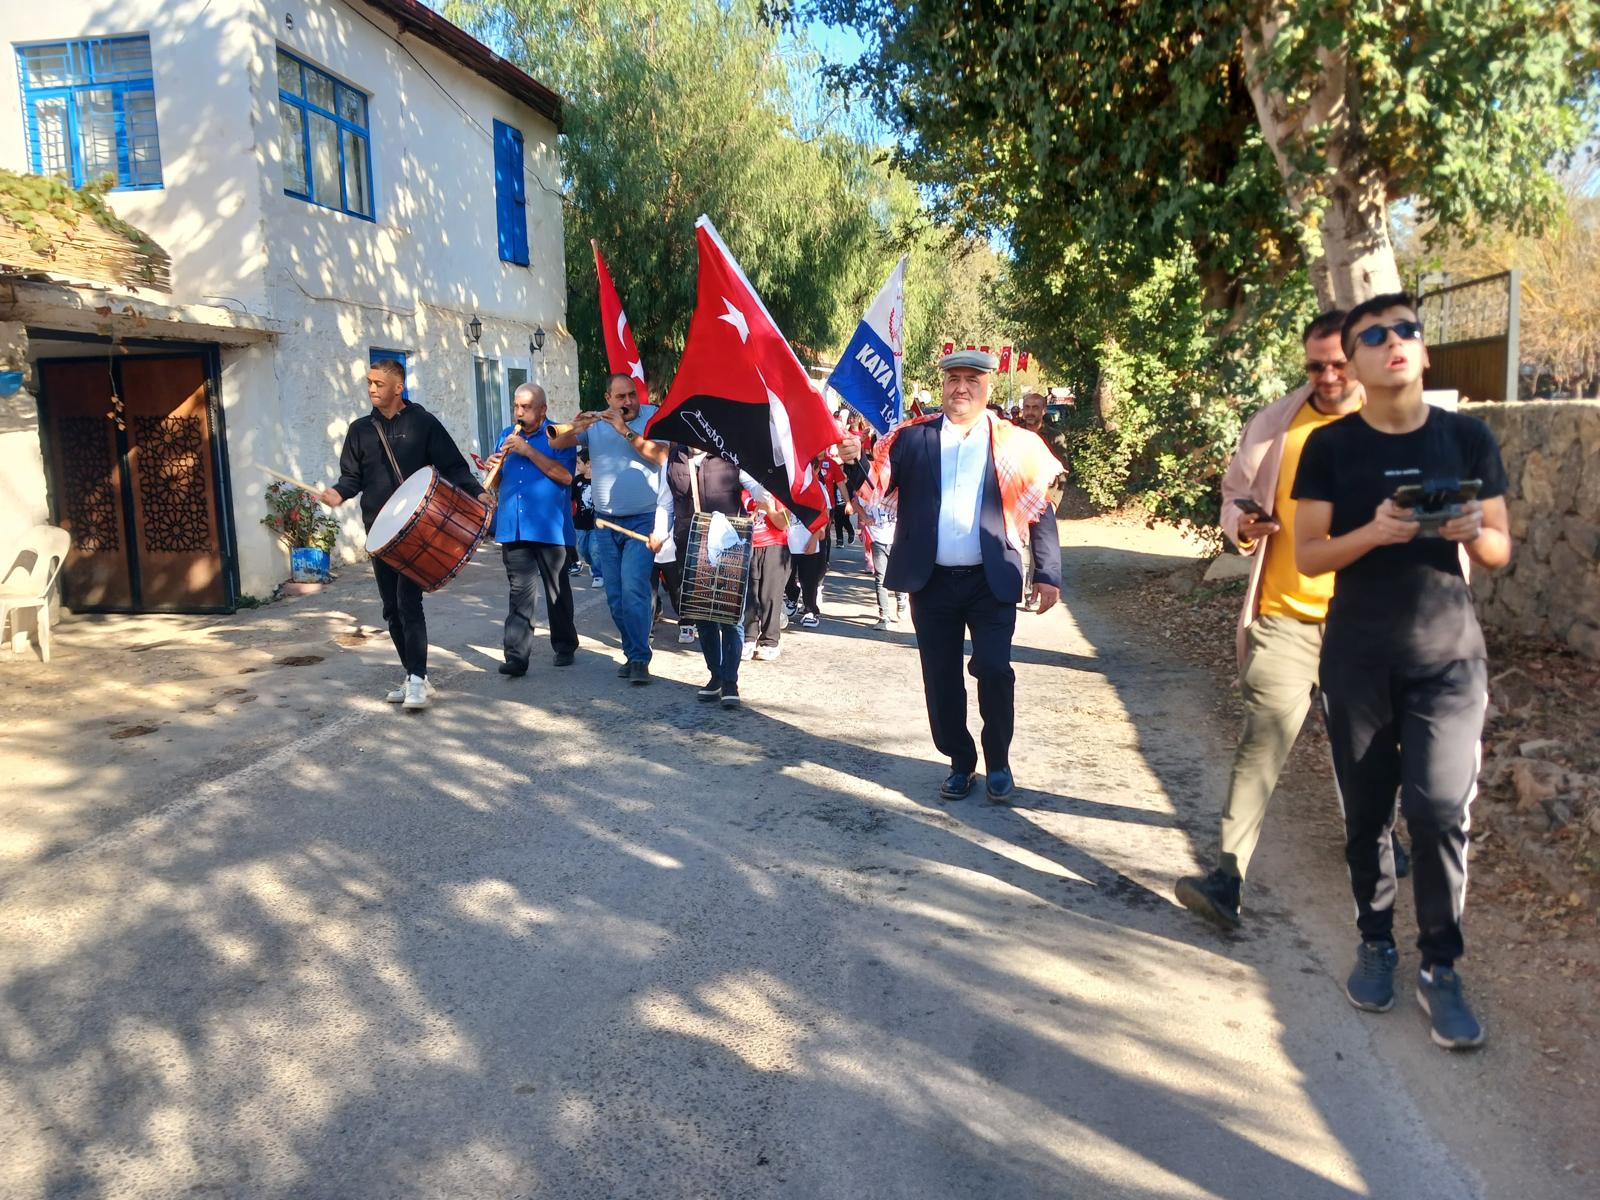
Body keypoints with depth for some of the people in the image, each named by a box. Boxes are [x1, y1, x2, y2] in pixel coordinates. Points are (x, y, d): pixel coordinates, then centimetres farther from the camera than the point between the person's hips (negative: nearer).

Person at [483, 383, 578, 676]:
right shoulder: (507, 436, 15)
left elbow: (565, 476, -16)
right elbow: (496, 481, 19)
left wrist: (529, 451, -18)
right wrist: (494, 467, -4)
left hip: (550, 528, -3)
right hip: (513, 529, 3)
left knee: (557, 591, 9)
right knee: (520, 593, -2)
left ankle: (565, 647, 24)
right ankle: (516, 657, -4)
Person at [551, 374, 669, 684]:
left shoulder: (652, 417, -3)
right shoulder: (596, 422, 5)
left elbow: (659, 456, -17)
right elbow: (556, 443, 0)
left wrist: (625, 430, -22)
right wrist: (575, 429, -20)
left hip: (643, 521, -4)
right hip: (605, 521, 5)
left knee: (633, 588, -16)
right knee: (614, 596, 8)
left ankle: (640, 660, -10)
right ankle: (633, 653, 21)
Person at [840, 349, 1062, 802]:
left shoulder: (1016, 443, 1)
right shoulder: (912, 438, 4)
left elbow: (1041, 512, 2)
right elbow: (874, 490, 0)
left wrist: (1047, 573, -5)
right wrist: (853, 464, -21)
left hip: (991, 582, -2)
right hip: (932, 581, 2)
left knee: (994, 670, -8)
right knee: (941, 677, 8)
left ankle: (998, 763, 16)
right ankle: (961, 762, 27)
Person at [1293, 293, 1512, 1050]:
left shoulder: (1467, 438, 2)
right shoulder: (1330, 446, -1)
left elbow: (1500, 552, 6)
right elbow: (1307, 556, -4)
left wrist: (1472, 532, -16)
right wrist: (1375, 532, -22)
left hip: (1449, 658, 0)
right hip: (1358, 659, 0)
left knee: (1441, 812, -5)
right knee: (1366, 812, 8)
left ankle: (1439, 970, 11)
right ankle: (1375, 942, 28)